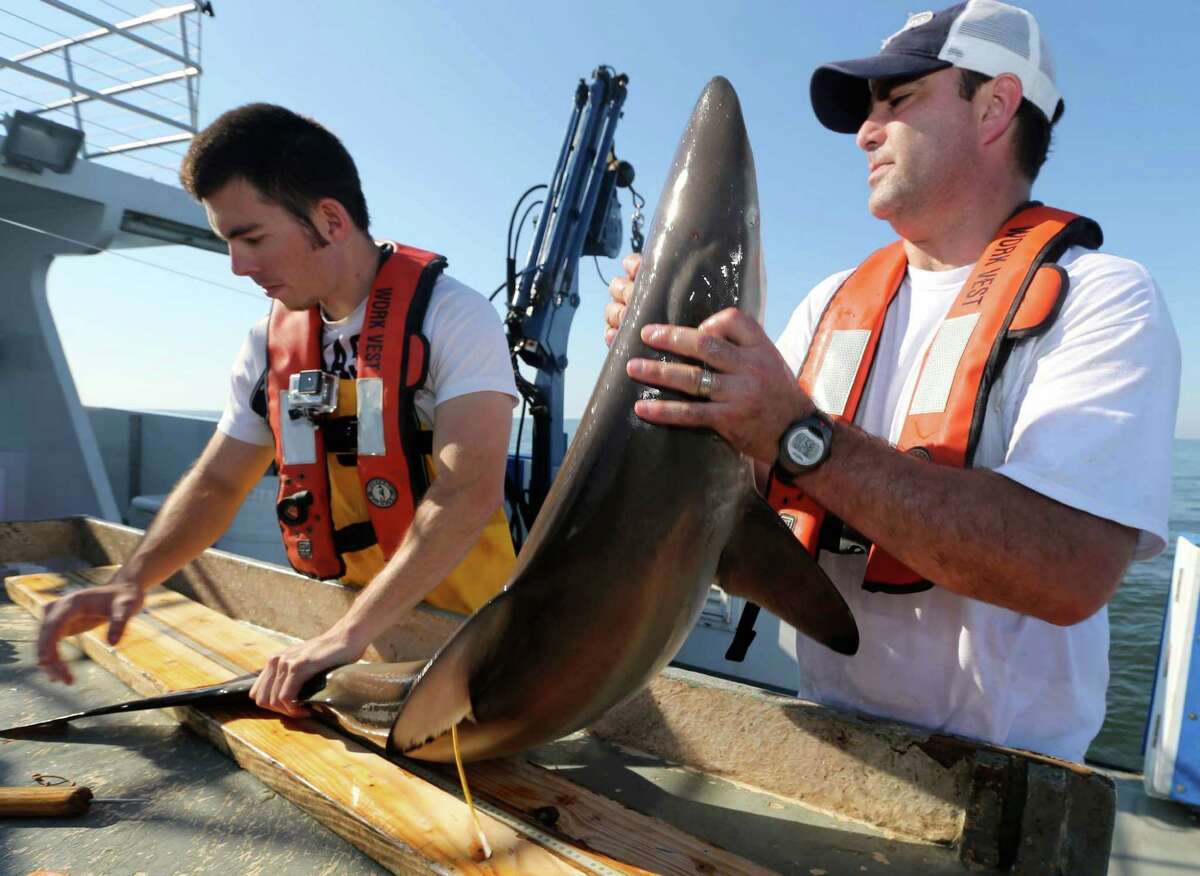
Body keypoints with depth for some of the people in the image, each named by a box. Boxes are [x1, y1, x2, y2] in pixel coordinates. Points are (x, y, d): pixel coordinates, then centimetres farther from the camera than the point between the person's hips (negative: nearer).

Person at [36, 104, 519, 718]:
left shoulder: (454, 319, -18)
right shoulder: (271, 342, 2)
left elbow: (468, 495, -28)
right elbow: (217, 482, 9)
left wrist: (349, 636, -33)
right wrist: (132, 579, -8)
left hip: (461, 629, -4)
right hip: (346, 618, 5)